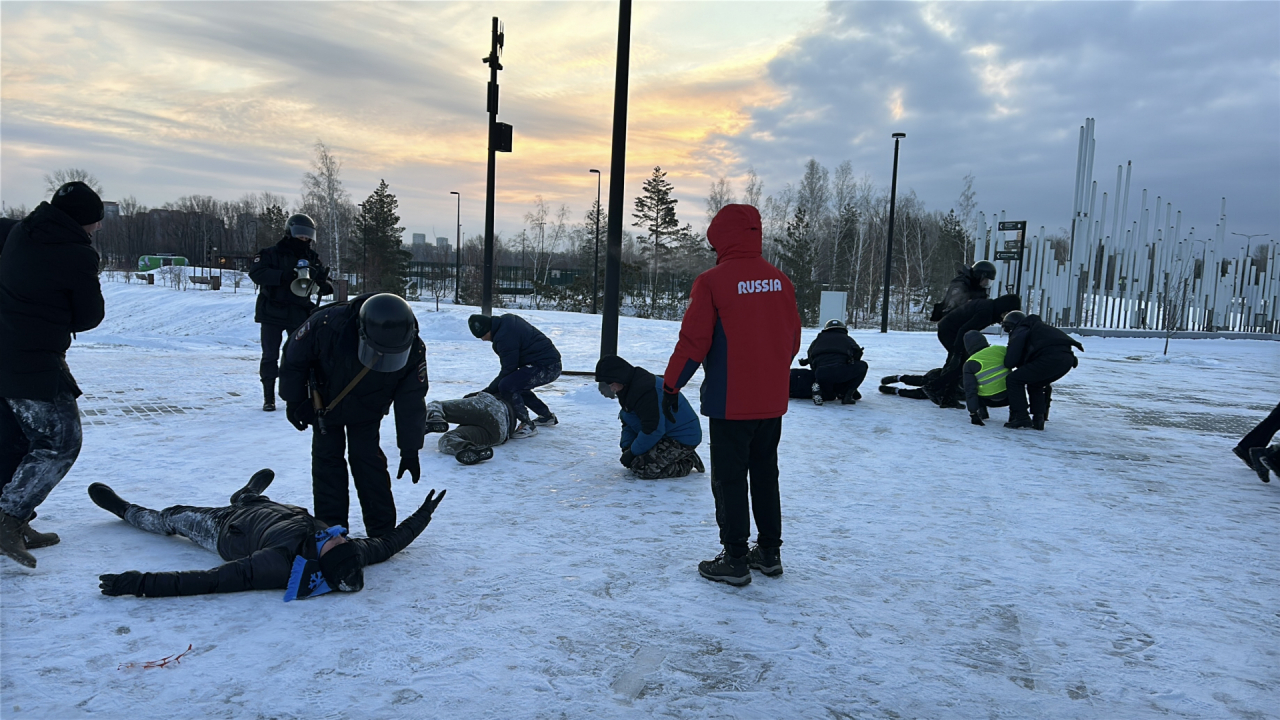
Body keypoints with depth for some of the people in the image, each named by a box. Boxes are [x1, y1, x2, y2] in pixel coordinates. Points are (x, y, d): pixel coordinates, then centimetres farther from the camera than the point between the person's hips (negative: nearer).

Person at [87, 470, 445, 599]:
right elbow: (388, 543, -18)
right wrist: (423, 515, -7)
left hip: (230, 531, -4)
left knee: (172, 517, 21)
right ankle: (247, 494, 69)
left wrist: (141, 583, -46)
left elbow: (209, 580, -48)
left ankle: (125, 510, 50)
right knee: (254, 498, 34)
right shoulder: (351, 556, -38)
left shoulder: (281, 564, -50)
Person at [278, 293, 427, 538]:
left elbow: (411, 403, -19)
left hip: (367, 412, 0)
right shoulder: (328, 324, -39)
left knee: (369, 461, -4)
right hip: (324, 405, 0)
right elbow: (294, 354, -19)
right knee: (327, 461, 0)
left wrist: (410, 449, -15)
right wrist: (294, 400, -11)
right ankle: (331, 527, 10)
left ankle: (382, 531, 6)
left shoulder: (414, 352, -33)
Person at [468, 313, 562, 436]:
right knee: (517, 386, 23)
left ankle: (528, 426, -10)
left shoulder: (504, 337, -20)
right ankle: (547, 415, 33)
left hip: (546, 368, -11)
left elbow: (508, 370, -16)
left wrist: (489, 391, -8)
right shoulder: (507, 319, 10)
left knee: (506, 386, -20)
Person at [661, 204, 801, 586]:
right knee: (765, 474, 18)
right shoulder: (781, 281, 4)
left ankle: (735, 560, 11)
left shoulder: (712, 282, -13)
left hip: (730, 401, -6)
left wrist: (671, 385, -4)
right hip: (772, 401, 6)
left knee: (729, 479, 5)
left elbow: (693, 340, -15)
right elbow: (793, 340, 10)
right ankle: (769, 552, 26)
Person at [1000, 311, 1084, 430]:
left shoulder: (1019, 332, 10)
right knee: (1035, 384, 29)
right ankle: (1038, 419, 22)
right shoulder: (1036, 327, 36)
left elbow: (1010, 362, 1)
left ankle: (1020, 417, -3)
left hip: (1051, 357, -9)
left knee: (1014, 380, 3)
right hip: (1067, 358, 9)